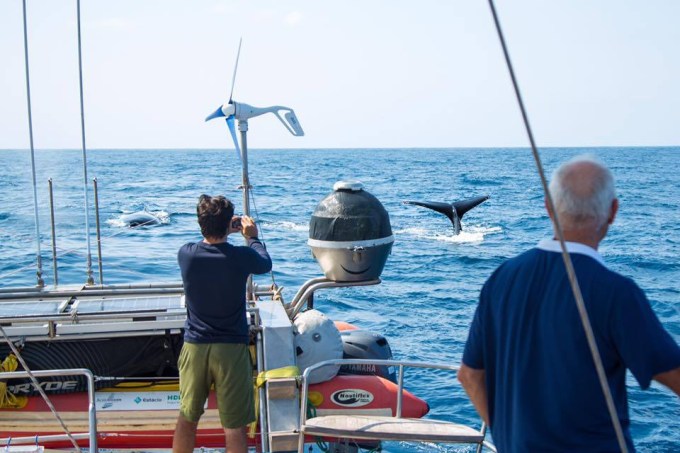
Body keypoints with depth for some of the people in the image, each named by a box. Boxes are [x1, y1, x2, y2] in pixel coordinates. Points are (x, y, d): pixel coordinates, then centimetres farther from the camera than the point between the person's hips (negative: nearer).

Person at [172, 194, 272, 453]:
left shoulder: (186, 254, -7)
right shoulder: (241, 257, -14)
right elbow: (266, 264, 10)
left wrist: (222, 231, 28)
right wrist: (252, 237, 25)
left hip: (194, 347, 3)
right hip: (231, 348, -3)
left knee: (187, 419, 16)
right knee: (234, 426, 3)